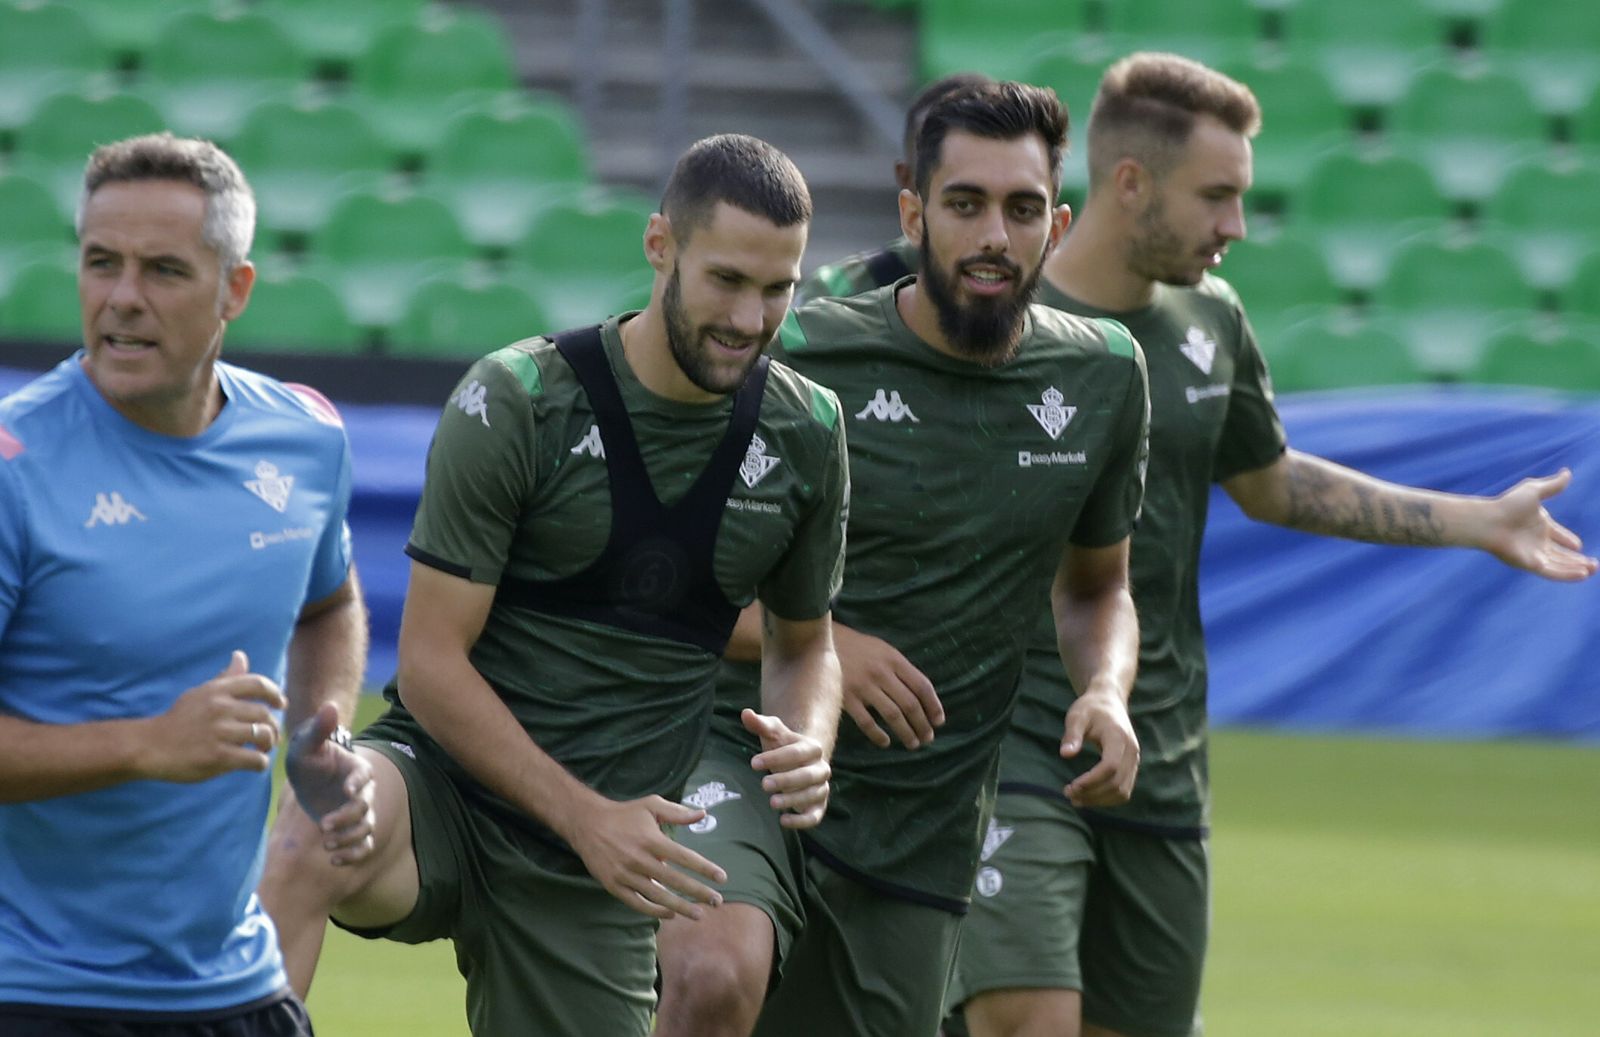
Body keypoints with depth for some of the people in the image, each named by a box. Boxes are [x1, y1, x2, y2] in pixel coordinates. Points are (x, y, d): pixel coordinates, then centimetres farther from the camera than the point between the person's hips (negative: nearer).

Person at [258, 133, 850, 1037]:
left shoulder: (806, 435, 3)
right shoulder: (517, 402, -11)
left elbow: (805, 643, 19)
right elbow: (431, 663, -12)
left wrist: (805, 745, -5)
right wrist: (587, 816, -20)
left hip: (601, 861, 4)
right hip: (447, 786, -4)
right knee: (317, 842, -38)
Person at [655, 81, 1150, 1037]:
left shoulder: (1104, 377, 4)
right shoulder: (800, 358, -10)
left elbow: (1097, 586, 20)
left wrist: (1105, 692, -2)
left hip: (922, 834, 5)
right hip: (750, 767, -5)